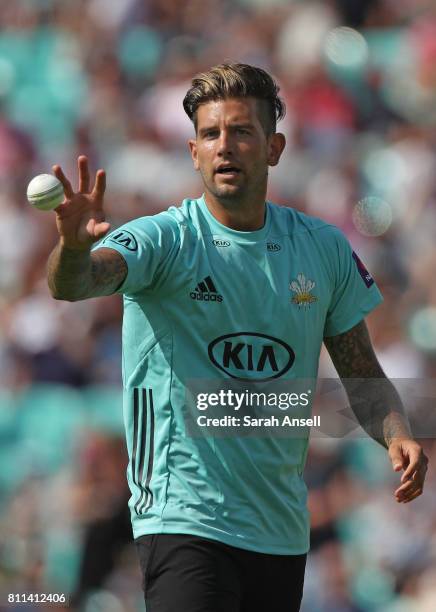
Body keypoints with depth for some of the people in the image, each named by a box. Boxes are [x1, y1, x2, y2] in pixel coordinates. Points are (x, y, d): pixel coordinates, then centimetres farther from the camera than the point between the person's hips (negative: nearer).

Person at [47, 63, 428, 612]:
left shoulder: (324, 248, 7)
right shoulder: (164, 239, -7)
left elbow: (361, 373, 14)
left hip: (282, 532, 5)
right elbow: (75, 283, -27)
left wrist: (397, 436, -6)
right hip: (184, 521, -5)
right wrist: (74, 247, -50)